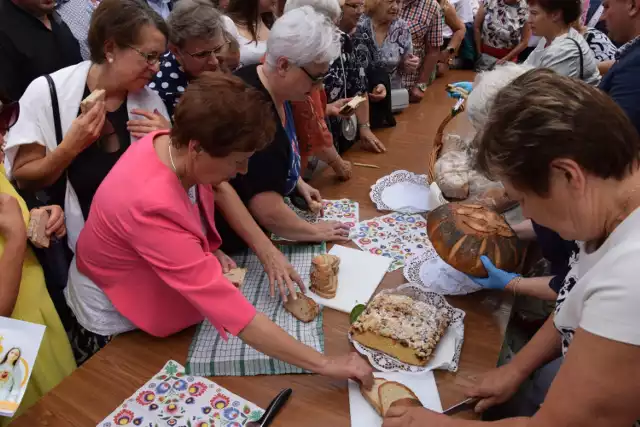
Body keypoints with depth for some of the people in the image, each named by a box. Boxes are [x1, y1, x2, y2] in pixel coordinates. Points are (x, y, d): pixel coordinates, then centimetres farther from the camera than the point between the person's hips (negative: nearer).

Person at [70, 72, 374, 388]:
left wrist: (209, 251, -13)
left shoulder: (173, 145, -19)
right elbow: (229, 307, -43)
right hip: (117, 318, -6)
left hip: (157, 290, 7)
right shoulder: (152, 206, -42)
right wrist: (324, 364, -39)